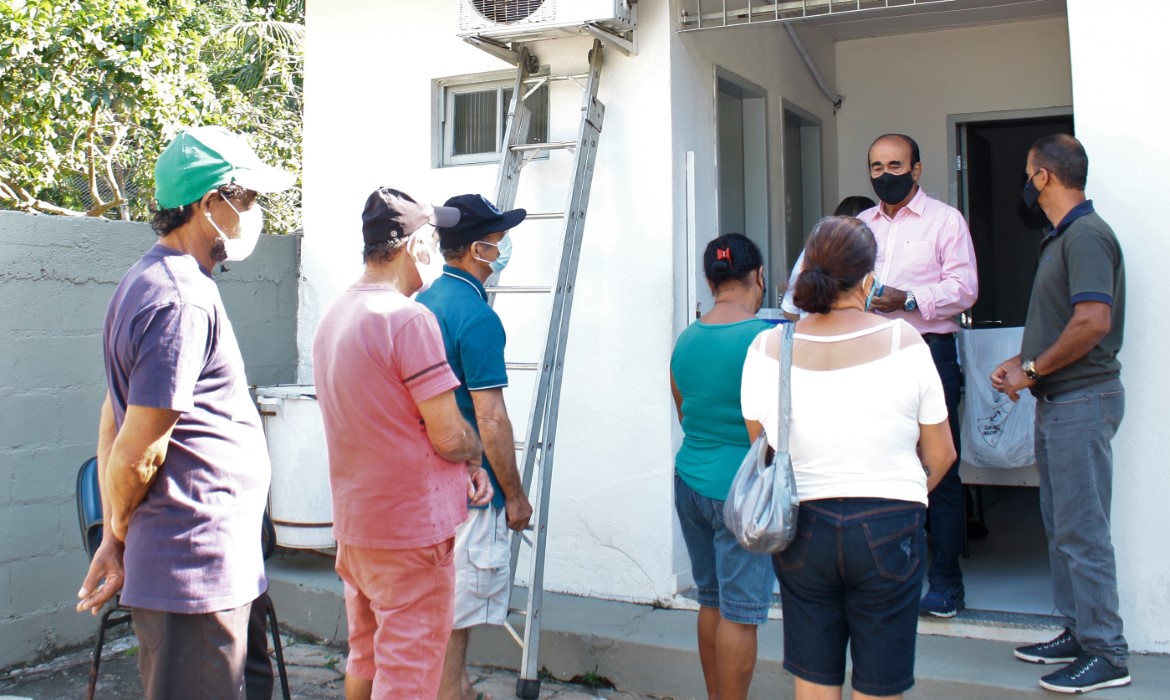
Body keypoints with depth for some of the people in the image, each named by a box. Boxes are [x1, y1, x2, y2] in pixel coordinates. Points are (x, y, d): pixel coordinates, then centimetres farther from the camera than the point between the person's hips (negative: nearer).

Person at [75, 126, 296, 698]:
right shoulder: (182, 302, -20)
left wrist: (113, 538, 13)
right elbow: (137, 453, -19)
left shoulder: (148, 282, 14)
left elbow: (113, 420, 15)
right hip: (198, 570, -10)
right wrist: (120, 534, 1)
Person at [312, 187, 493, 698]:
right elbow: (448, 436, -20)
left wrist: (461, 465, 5)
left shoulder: (334, 317, 9)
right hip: (411, 527, -8)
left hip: (353, 524, 9)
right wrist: (474, 454, 3)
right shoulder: (408, 317, -19)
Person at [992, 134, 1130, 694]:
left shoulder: (1085, 234, -15)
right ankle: (1078, 633, 25)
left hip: (1082, 401, -11)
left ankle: (1105, 654, 3)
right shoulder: (1061, 236, 17)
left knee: (1082, 529, -6)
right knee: (1061, 524, 15)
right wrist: (1022, 363, 9)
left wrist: (1031, 370, -16)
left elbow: (1092, 322, -26)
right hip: (1057, 400, 11)